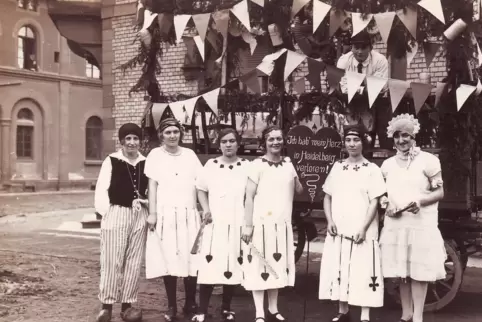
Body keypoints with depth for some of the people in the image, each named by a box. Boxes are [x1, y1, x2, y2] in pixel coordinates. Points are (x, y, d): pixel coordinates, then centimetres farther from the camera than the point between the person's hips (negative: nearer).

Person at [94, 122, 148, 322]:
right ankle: (106, 305, 9)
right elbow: (101, 190, -5)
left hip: (139, 216, 4)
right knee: (111, 261, -1)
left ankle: (127, 304, 18)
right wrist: (105, 212, -11)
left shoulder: (145, 163, 7)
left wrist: (144, 202, -3)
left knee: (134, 262, 8)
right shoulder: (111, 161, -3)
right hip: (116, 214, -4)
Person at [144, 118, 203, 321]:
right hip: (166, 213, -2)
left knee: (191, 259, -1)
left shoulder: (189, 154, 12)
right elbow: (152, 185, 1)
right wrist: (152, 213, -6)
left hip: (189, 213, 2)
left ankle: (190, 304, 11)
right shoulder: (155, 155, 5)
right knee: (169, 260, -2)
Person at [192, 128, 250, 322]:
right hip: (214, 223, 0)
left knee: (232, 267, 6)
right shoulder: (210, 165, 4)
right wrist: (206, 210, -1)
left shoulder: (246, 166, 2)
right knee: (208, 267, -6)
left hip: (237, 224, 0)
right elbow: (201, 190, 14)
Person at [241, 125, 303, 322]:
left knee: (278, 266, 12)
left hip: (282, 224, 5)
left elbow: (299, 190, 12)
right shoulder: (257, 165, -7)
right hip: (261, 223, -5)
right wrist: (248, 225, -13)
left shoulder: (288, 164, 9)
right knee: (260, 267, -2)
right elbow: (249, 197, -9)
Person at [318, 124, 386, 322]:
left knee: (362, 273, -3)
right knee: (339, 272, 9)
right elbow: (327, 197, 12)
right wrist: (330, 221, -2)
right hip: (338, 231, 4)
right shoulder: (337, 167, 9)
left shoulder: (372, 169, -3)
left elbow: (374, 202, -7)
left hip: (361, 232, -4)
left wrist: (363, 228, -15)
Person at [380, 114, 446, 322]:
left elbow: (440, 192, -4)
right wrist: (387, 207, -3)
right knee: (402, 271, 10)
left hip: (421, 225, -4)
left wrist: (420, 201, -21)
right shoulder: (387, 165, 11)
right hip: (395, 225, 4)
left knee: (419, 271, -2)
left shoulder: (428, 160, -4)